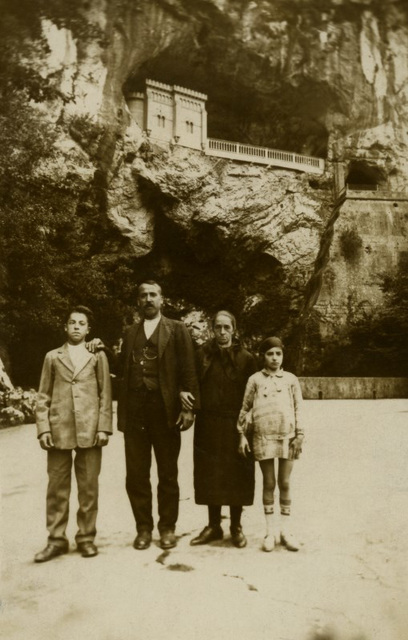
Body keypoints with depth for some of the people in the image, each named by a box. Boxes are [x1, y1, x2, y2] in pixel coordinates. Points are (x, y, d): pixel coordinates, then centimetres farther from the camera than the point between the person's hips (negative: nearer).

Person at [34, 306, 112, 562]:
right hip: (59, 431, 1)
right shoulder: (53, 357, 13)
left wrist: (104, 427, -4)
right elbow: (43, 396, 9)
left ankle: (86, 537, 15)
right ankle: (57, 539, 13)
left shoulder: (98, 356, 11)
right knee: (57, 488, 4)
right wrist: (43, 428, -2)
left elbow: (105, 395, 5)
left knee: (89, 488, 4)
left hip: (90, 431, -1)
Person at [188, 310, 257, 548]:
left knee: (236, 475, 5)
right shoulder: (202, 354, 3)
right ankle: (214, 525, 22)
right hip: (208, 425, 2)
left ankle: (236, 526, 19)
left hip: (235, 424, -1)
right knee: (210, 474, 8)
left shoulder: (246, 358, -1)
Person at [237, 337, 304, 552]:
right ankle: (270, 530, 15)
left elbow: (298, 409, 7)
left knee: (285, 483, 7)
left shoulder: (291, 379, 6)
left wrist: (299, 435, 0)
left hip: (287, 436, 1)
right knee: (269, 483, 6)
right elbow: (245, 408, 5)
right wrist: (242, 435, 0)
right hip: (263, 436, -1)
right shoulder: (255, 379, 4)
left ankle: (286, 530, 17)